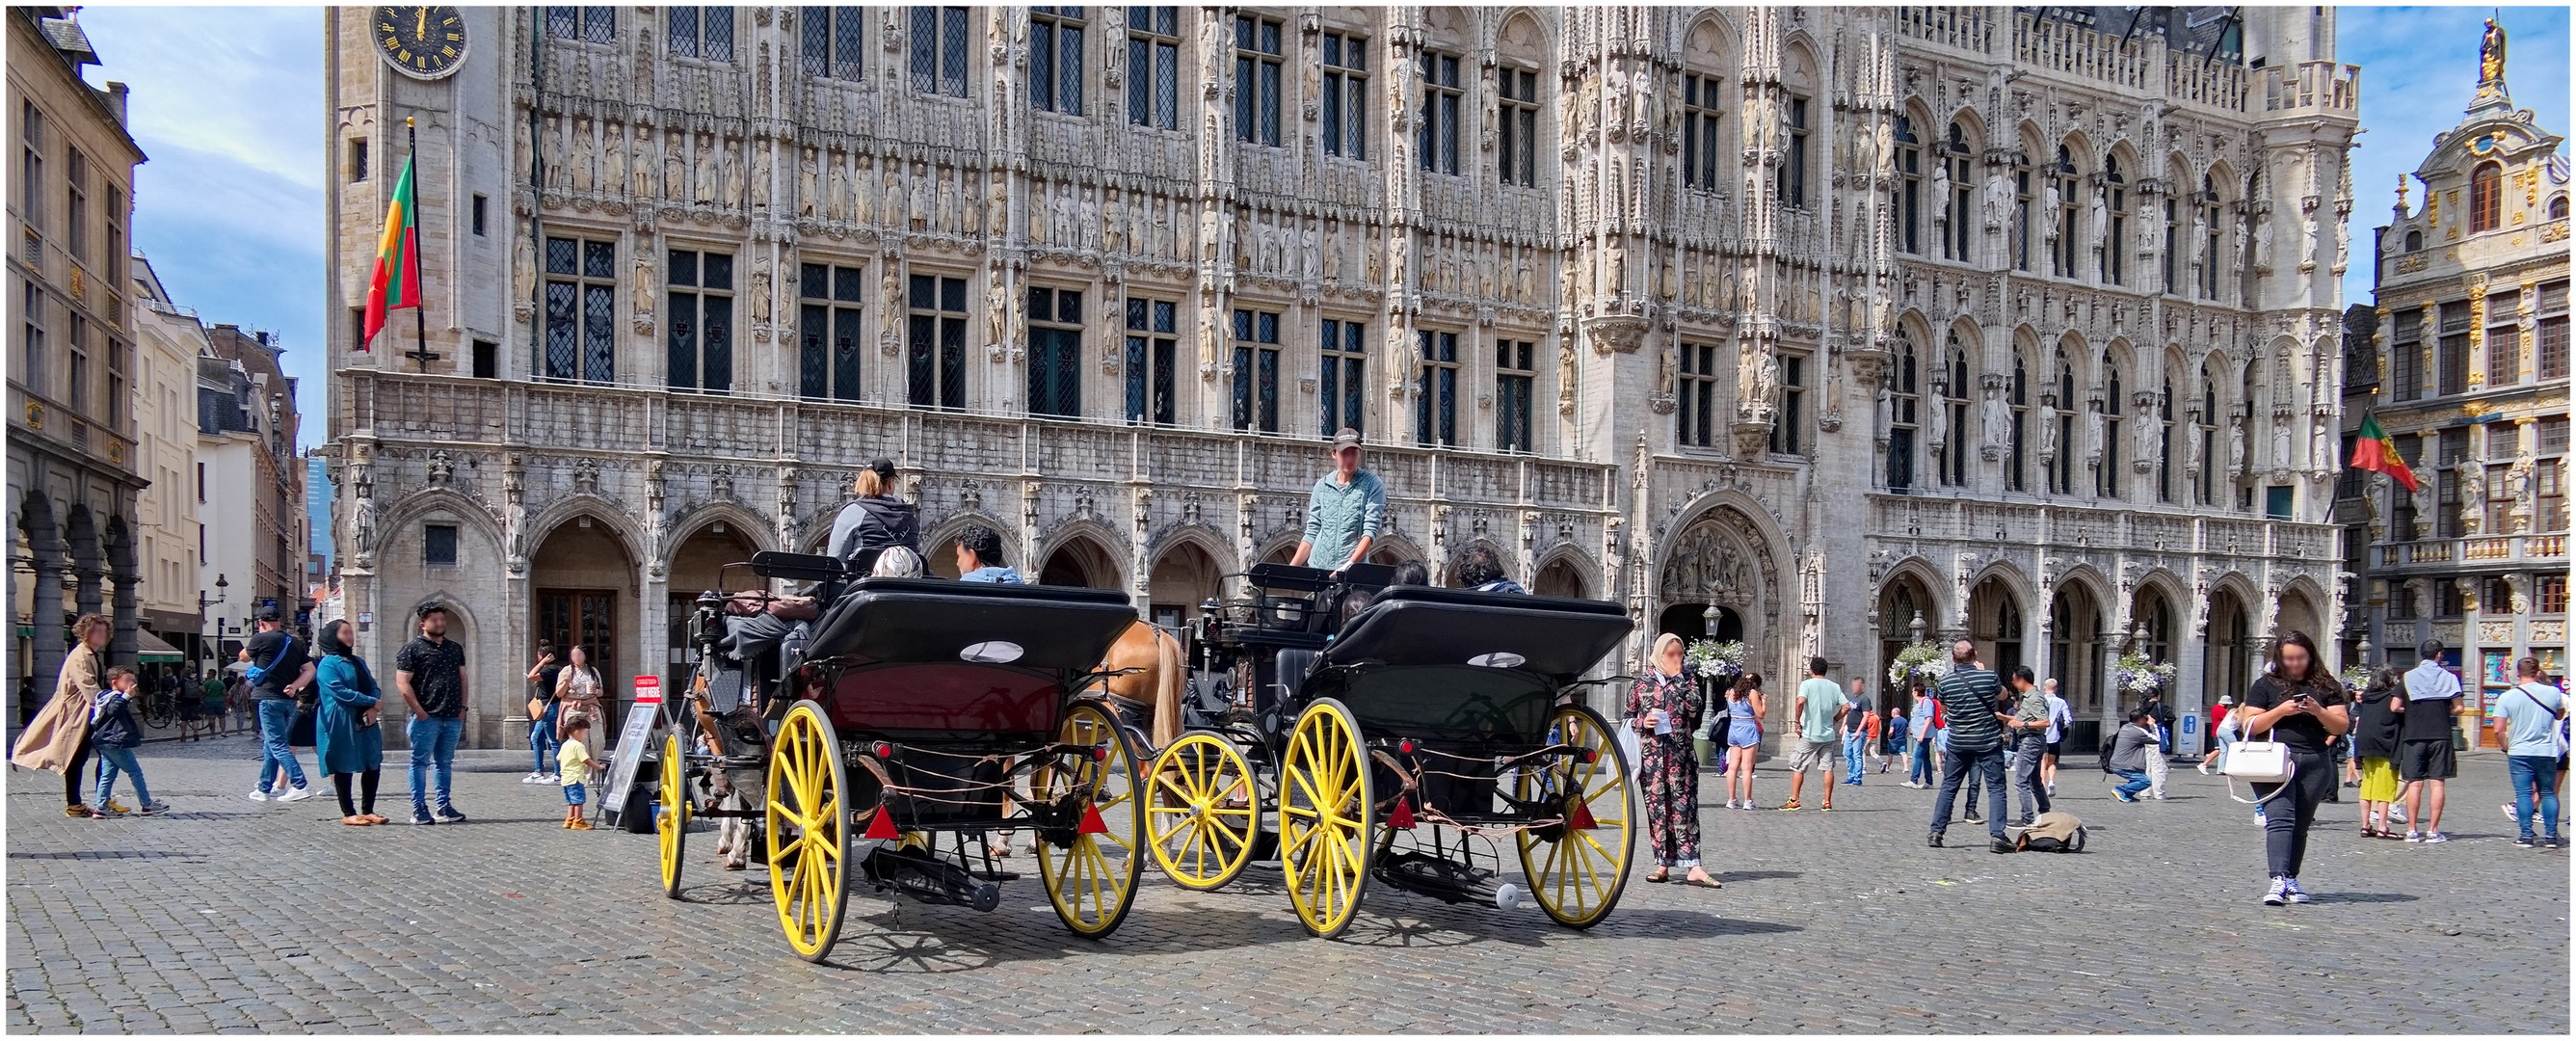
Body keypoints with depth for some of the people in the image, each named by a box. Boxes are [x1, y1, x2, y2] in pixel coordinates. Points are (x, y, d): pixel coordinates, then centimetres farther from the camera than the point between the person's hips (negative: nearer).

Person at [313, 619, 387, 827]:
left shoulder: (357, 662, 18)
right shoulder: (327, 664, -5)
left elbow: (374, 687, 13)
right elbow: (340, 692, -17)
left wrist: (373, 709, -7)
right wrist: (372, 702, -14)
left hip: (365, 723, 7)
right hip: (341, 726, -7)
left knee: (373, 765, 6)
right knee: (344, 768, 1)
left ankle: (367, 810, 15)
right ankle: (348, 814, 8)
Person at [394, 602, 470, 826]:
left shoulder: (455, 648, 16)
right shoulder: (412, 649, -3)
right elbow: (402, 682, -8)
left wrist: (462, 707, 9)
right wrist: (419, 711, -14)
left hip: (453, 718, 6)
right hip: (426, 718, -6)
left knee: (445, 763, 11)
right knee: (420, 762, -1)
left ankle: (445, 807, 15)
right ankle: (419, 810, 1)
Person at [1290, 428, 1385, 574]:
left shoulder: (1372, 484, 1)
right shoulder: (1322, 486, 12)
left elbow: (1370, 531, -7)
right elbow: (1312, 532, 14)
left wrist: (1349, 565, -20)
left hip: (1353, 571, -3)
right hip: (1317, 567, 3)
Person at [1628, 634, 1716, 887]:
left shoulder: (1685, 680, 9)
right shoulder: (1642, 683, 9)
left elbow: (1695, 709, -6)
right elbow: (1628, 717, 15)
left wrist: (1680, 680, -8)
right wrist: (1642, 722, -6)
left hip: (1680, 752, -1)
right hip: (1651, 754, 1)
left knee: (1684, 806, -6)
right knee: (1656, 807, 3)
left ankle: (1693, 866, -11)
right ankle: (1663, 865, 9)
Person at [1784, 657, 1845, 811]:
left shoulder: (1807, 684, -7)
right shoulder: (1834, 687, 6)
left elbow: (1800, 702, -24)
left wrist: (1798, 723, -14)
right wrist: (1834, 720, 12)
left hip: (1809, 735, -4)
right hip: (1828, 735, 4)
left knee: (1798, 768, 5)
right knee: (1828, 768, 8)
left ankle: (1794, 801, 5)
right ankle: (1827, 802, 8)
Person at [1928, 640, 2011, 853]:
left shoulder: (1945, 681, -5)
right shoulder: (1989, 677, -10)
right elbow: (2003, 694, 13)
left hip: (1958, 743, 2)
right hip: (1988, 742, -2)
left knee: (1948, 787, 12)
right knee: (1996, 788, 3)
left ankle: (1936, 832, 11)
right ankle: (1997, 836, -5)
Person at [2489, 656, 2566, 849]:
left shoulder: (2507, 697, -7)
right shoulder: (2553, 693, -2)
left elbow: (2498, 730, -9)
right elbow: (2560, 715, 20)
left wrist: (2506, 747, 8)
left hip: (2519, 753, -2)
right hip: (2547, 753, 2)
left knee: (2523, 794, 0)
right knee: (2548, 793, 12)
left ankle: (2527, 836, -2)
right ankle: (2551, 836, 12)